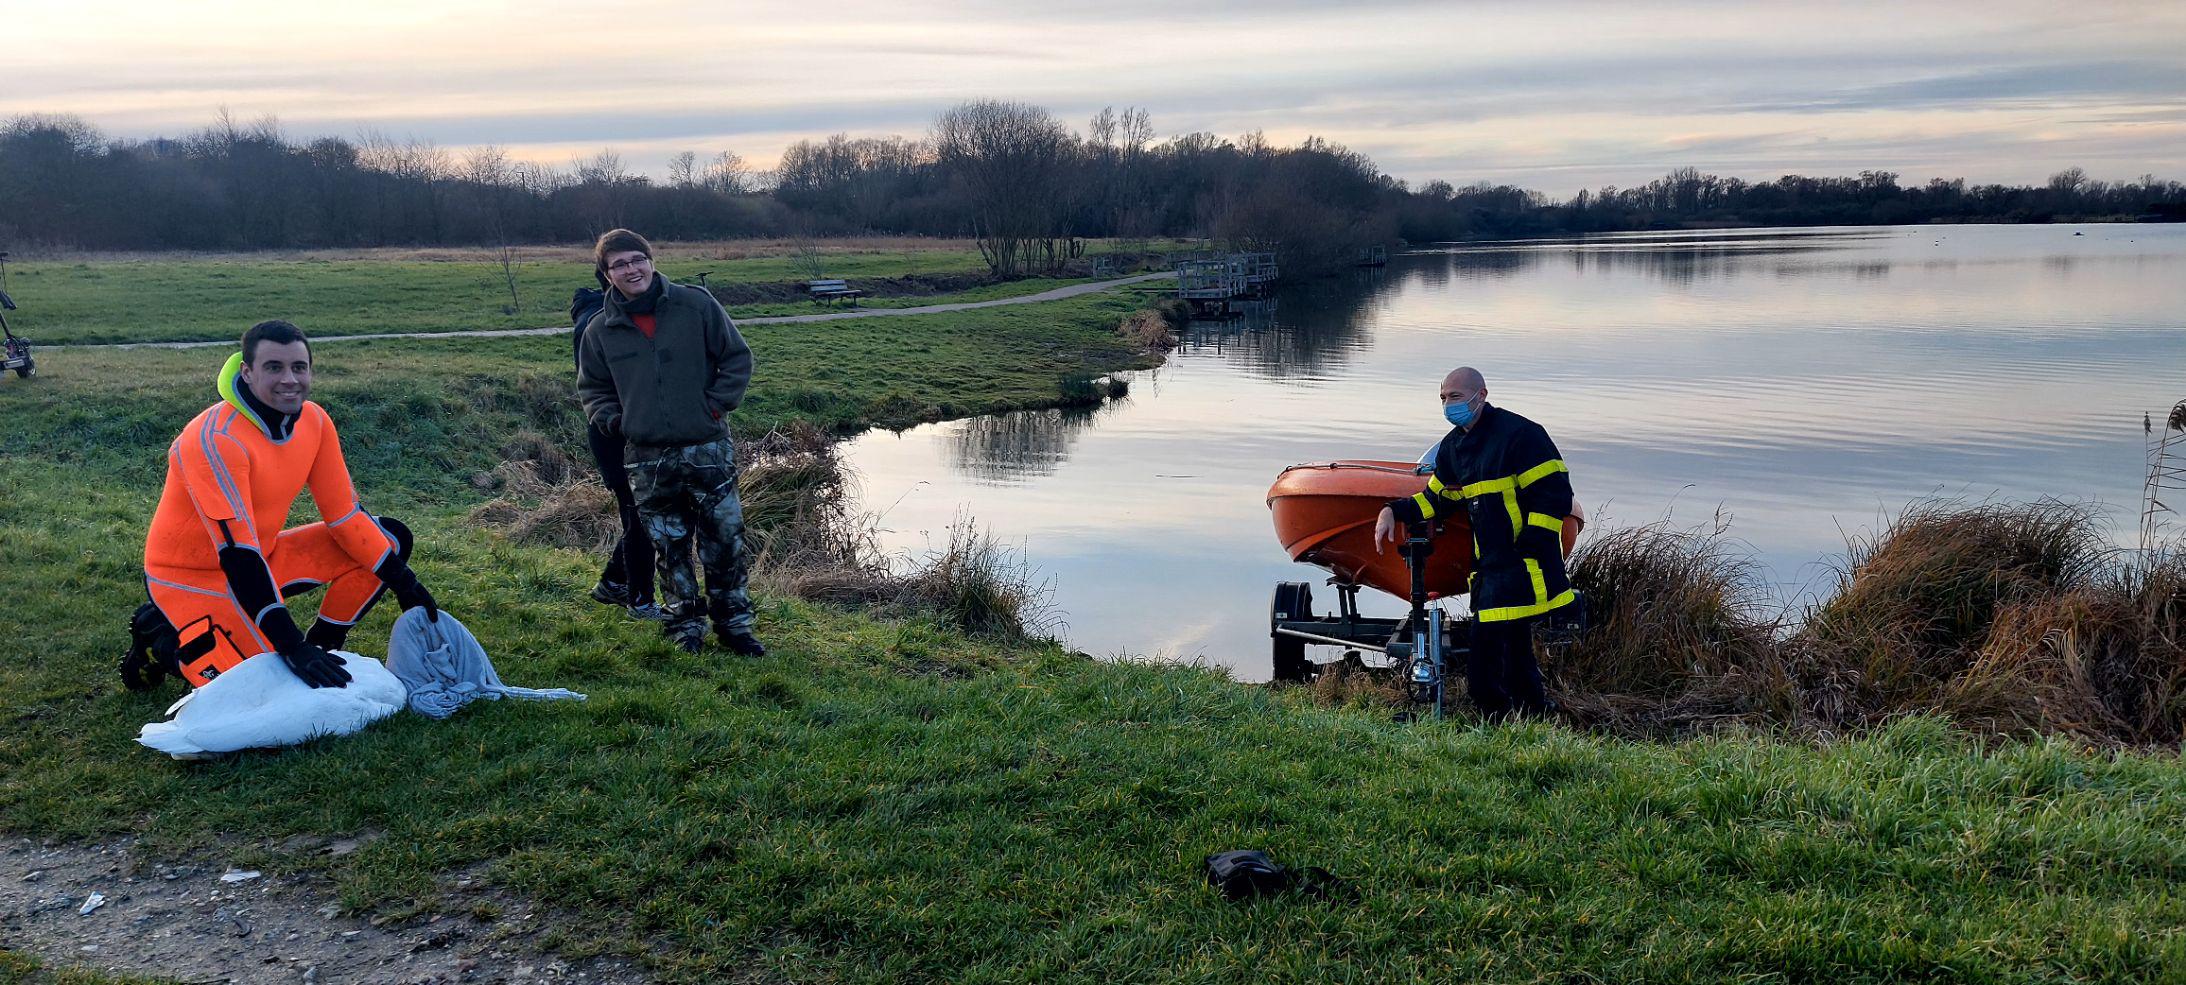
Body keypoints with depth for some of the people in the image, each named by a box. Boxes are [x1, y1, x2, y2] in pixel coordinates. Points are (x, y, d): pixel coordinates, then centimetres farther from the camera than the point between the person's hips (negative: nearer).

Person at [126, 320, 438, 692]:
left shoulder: (314, 421, -7)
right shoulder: (216, 439, -28)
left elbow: (344, 513, 1)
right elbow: (236, 553, -32)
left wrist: (403, 580, -4)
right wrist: (291, 647, -37)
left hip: (263, 556, 7)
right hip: (191, 577, -7)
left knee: (391, 539, -2)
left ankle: (321, 645, 6)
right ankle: (164, 643, 5)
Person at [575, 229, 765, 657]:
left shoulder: (696, 305, -3)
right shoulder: (600, 330, 3)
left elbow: (737, 357, 4)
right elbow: (592, 388, 18)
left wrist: (716, 404, -3)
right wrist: (614, 420, 1)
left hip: (709, 448, -1)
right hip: (650, 458, 1)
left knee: (725, 540, 4)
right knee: (669, 548, 7)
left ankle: (733, 623, 19)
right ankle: (685, 624, 21)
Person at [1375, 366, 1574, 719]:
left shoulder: (1520, 434, -11)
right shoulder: (1452, 446, 14)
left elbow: (1554, 495, -14)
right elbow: (1437, 498, 24)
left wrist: (1527, 555, -18)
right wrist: (1393, 511, 8)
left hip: (1523, 570, -8)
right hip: (1489, 567, 8)